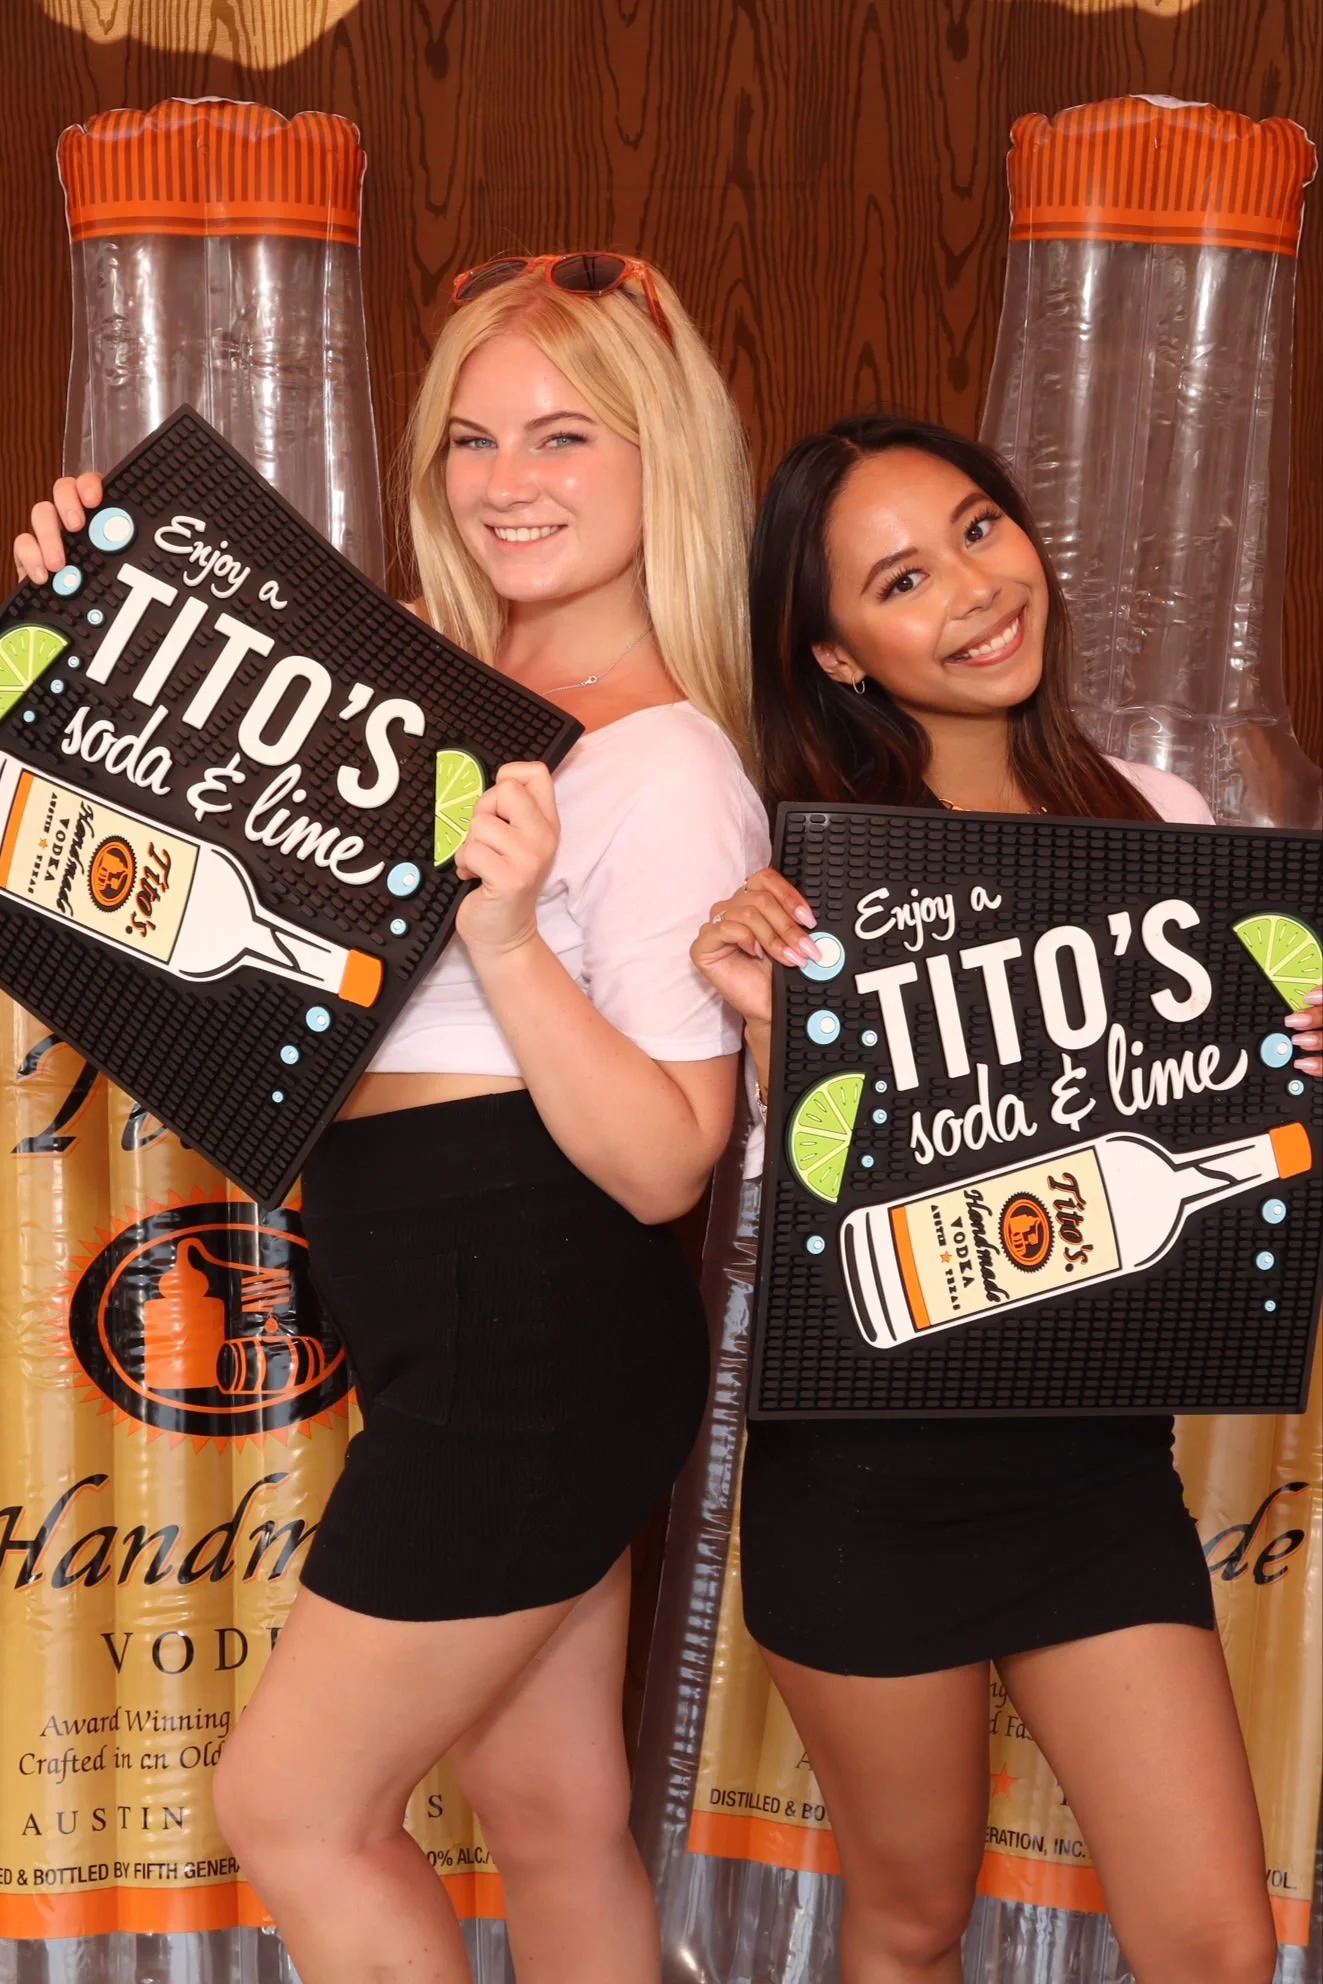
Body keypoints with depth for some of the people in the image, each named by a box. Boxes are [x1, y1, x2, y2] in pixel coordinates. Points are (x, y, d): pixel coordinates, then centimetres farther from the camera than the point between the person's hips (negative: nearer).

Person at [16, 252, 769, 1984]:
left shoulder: (666, 771, -16)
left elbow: (663, 1165, -20)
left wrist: (502, 937, -31)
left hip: (532, 1352, -8)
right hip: (475, 1343, 8)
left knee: (292, 1811, 4)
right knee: (552, 1818, 18)